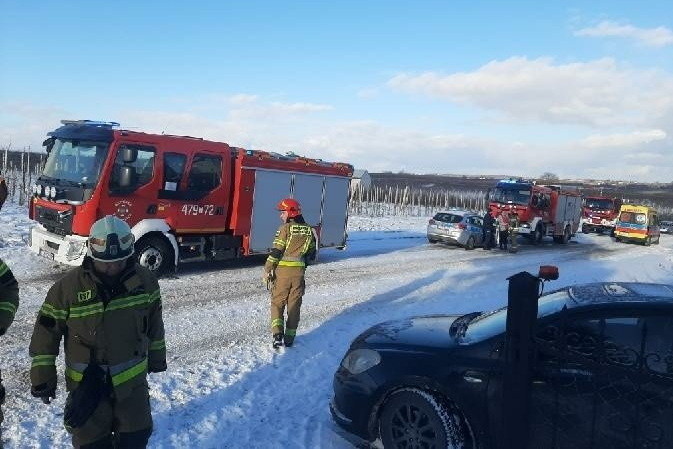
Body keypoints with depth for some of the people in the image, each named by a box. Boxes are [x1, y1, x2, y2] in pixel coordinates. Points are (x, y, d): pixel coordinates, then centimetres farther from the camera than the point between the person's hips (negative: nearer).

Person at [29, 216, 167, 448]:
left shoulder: (145, 280, -9)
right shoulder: (68, 286, -17)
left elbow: (154, 322, 6)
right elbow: (46, 332, -6)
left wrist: (157, 357, 15)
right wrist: (43, 376, -2)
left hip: (133, 379, 2)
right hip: (86, 383, -2)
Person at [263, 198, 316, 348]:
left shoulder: (285, 228, -10)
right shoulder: (309, 230, 7)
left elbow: (276, 251, -13)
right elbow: (311, 254, 13)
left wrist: (267, 270, -8)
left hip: (283, 270, -4)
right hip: (299, 272, 4)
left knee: (277, 303, 8)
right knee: (294, 305, 11)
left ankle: (277, 335, -4)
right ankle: (290, 337, 14)